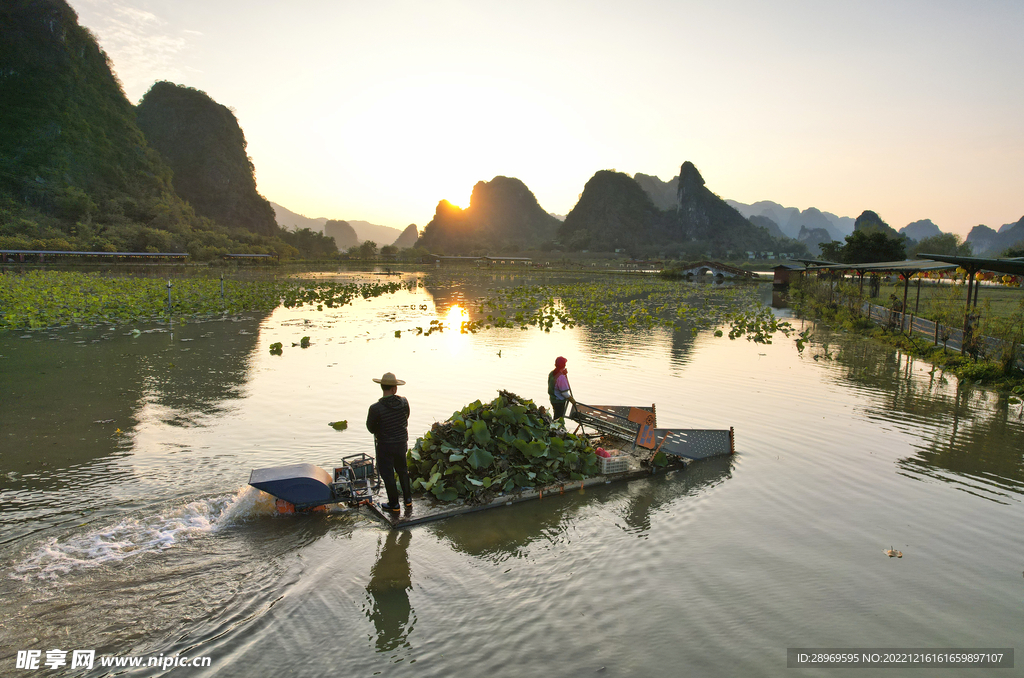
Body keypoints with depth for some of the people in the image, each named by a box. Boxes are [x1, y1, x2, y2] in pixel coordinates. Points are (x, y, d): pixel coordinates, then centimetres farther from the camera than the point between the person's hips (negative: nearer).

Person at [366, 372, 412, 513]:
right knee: (403, 471, 23)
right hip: (402, 442, 4)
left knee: (388, 475, 11)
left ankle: (394, 505, 22)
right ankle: (408, 499, 34)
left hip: (385, 445, -4)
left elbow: (371, 428, -11)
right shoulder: (404, 402, -13)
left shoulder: (376, 408, -24)